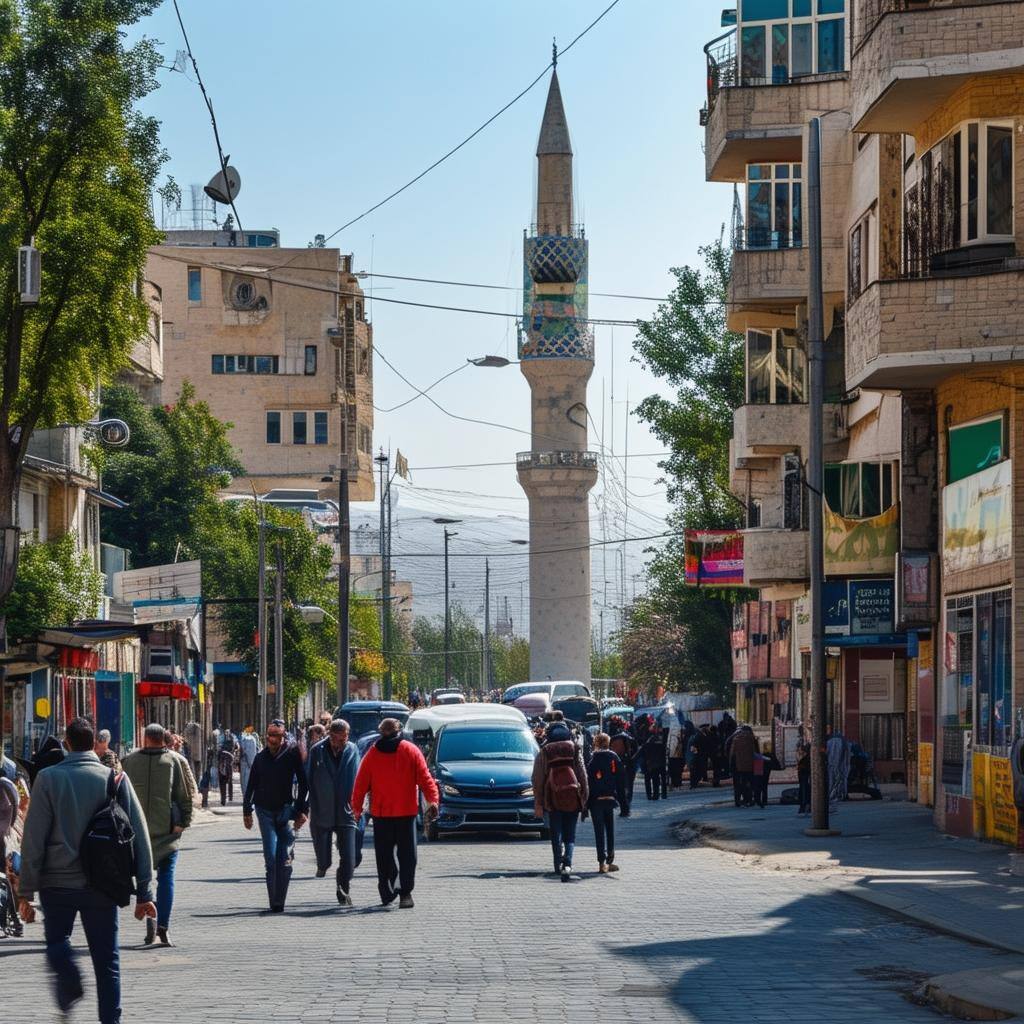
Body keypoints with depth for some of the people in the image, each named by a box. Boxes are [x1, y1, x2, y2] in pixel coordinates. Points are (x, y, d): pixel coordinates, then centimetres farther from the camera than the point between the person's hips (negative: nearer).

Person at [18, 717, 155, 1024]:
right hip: (102, 885, 1)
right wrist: (144, 892, 4)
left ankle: (69, 983, -7)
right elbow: (140, 837, 0)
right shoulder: (115, 779, 0)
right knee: (106, 960, 11)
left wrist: (26, 891, -1)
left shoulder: (48, 778, -4)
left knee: (57, 941, 20)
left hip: (57, 883, -1)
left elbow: (34, 839, -6)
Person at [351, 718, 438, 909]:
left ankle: (387, 893, 10)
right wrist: (433, 799, -9)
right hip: (406, 811, -1)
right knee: (407, 854, 1)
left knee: (384, 855, 10)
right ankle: (405, 893, -9)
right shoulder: (411, 751, 1)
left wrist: (356, 806, 13)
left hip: (380, 813, 1)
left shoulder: (372, 754, 3)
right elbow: (425, 778, -6)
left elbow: (361, 783, 5)